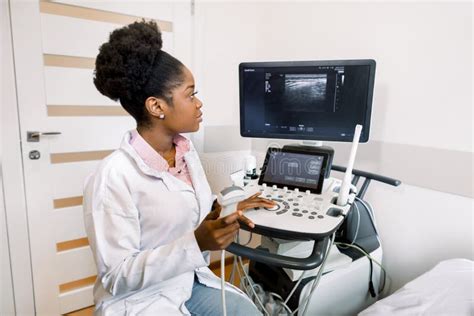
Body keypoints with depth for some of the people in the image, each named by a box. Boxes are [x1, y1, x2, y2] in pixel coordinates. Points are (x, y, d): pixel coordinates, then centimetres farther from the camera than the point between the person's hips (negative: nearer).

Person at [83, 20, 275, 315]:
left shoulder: (186, 150, -1)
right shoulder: (113, 176, -23)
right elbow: (116, 277, -20)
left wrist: (228, 213, -5)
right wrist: (197, 243, -29)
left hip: (191, 283, 6)